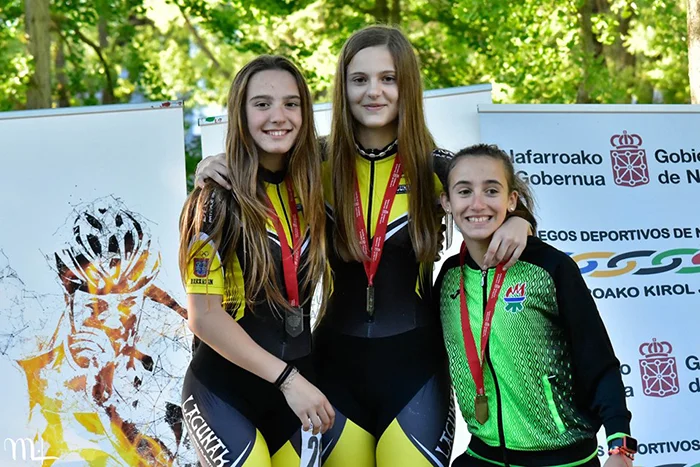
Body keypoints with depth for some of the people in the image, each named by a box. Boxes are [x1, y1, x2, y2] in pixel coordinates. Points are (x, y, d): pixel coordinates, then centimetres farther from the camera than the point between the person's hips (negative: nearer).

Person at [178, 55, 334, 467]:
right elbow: (204, 316, -15)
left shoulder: (310, 189, 2)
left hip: (294, 388, 5)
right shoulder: (219, 199, -13)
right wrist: (288, 379, -17)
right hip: (224, 394, -5)